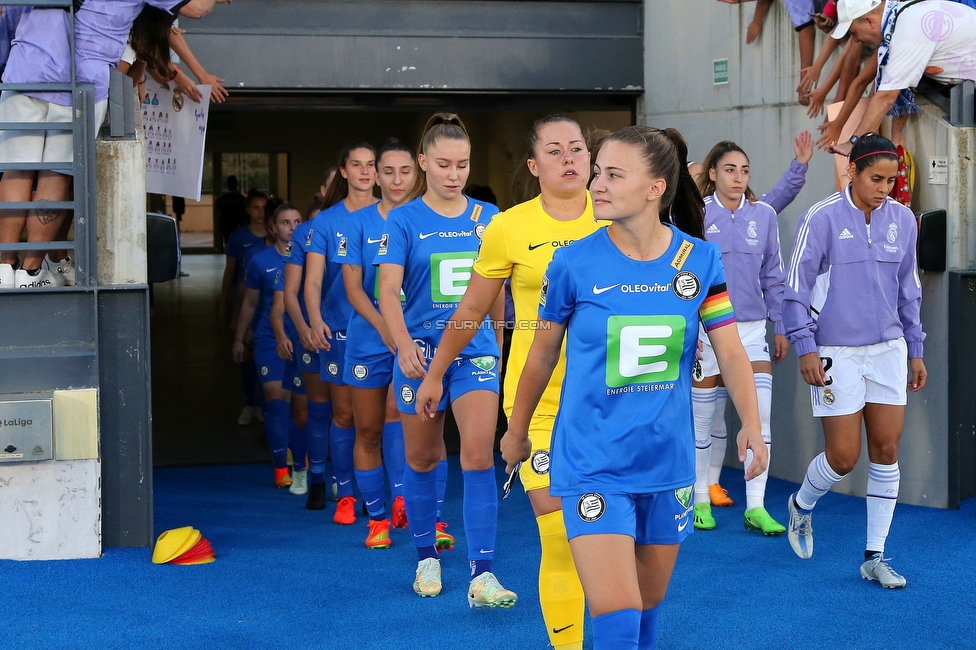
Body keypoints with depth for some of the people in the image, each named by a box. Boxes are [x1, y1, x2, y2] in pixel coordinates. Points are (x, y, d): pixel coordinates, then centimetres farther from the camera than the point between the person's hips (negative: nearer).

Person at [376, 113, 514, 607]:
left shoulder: (486, 216, 5)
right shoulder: (404, 220, -4)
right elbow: (388, 291, -13)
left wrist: (498, 343, 20)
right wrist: (403, 345, -29)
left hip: (475, 350, 1)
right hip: (421, 352, -1)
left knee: (478, 454, -12)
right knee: (422, 458, 11)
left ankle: (482, 574, -13)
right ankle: (426, 558, 29)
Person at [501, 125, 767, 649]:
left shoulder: (700, 260, -3)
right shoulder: (574, 263, -9)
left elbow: (730, 351, -1)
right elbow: (542, 354, 5)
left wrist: (751, 424, -17)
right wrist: (516, 432, 15)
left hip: (667, 463, 3)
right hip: (592, 464, -3)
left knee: (649, 605, 17)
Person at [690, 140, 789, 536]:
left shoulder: (763, 215, 5)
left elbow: (773, 276, 12)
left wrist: (781, 326, 11)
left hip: (752, 327, 2)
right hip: (707, 328, -2)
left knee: (759, 417, -7)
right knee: (706, 418, 7)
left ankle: (755, 507, -2)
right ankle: (701, 499, 23)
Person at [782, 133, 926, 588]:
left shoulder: (902, 220, 5)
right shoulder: (822, 219, -9)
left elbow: (908, 290, 15)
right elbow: (796, 288, -6)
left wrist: (915, 350, 16)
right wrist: (806, 349, -11)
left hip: (888, 350, 4)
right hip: (836, 354, -4)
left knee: (887, 451, 2)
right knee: (843, 456, -5)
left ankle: (875, 558, 11)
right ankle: (801, 506, 28)